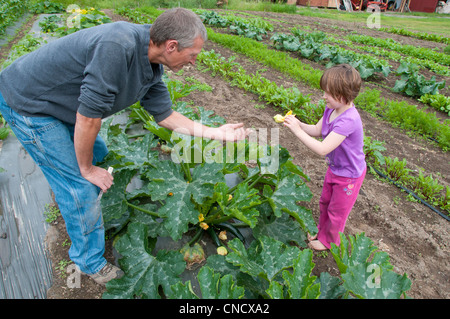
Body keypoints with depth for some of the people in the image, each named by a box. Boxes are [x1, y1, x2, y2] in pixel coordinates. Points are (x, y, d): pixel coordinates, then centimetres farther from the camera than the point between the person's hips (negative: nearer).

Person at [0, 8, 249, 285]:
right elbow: (88, 116, -31)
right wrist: (86, 169, -16)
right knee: (78, 183, -5)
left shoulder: (151, 66, -6)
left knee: (97, 152, 23)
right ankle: (90, 262, 18)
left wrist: (214, 132, 0)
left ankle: (72, 203, 53)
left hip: (60, 101, 9)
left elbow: (164, 114, 3)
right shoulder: (118, 46, -35)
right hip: (26, 103, -9)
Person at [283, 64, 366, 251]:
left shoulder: (348, 120, -38)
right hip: (334, 168, 8)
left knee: (336, 212, 16)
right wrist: (299, 124, -16)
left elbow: (322, 149, -40)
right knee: (325, 203, 27)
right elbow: (317, 131, 2)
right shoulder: (331, 109, -10)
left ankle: (329, 241, 42)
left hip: (349, 175, -8)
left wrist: (297, 131, -36)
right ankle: (322, 231, 52)